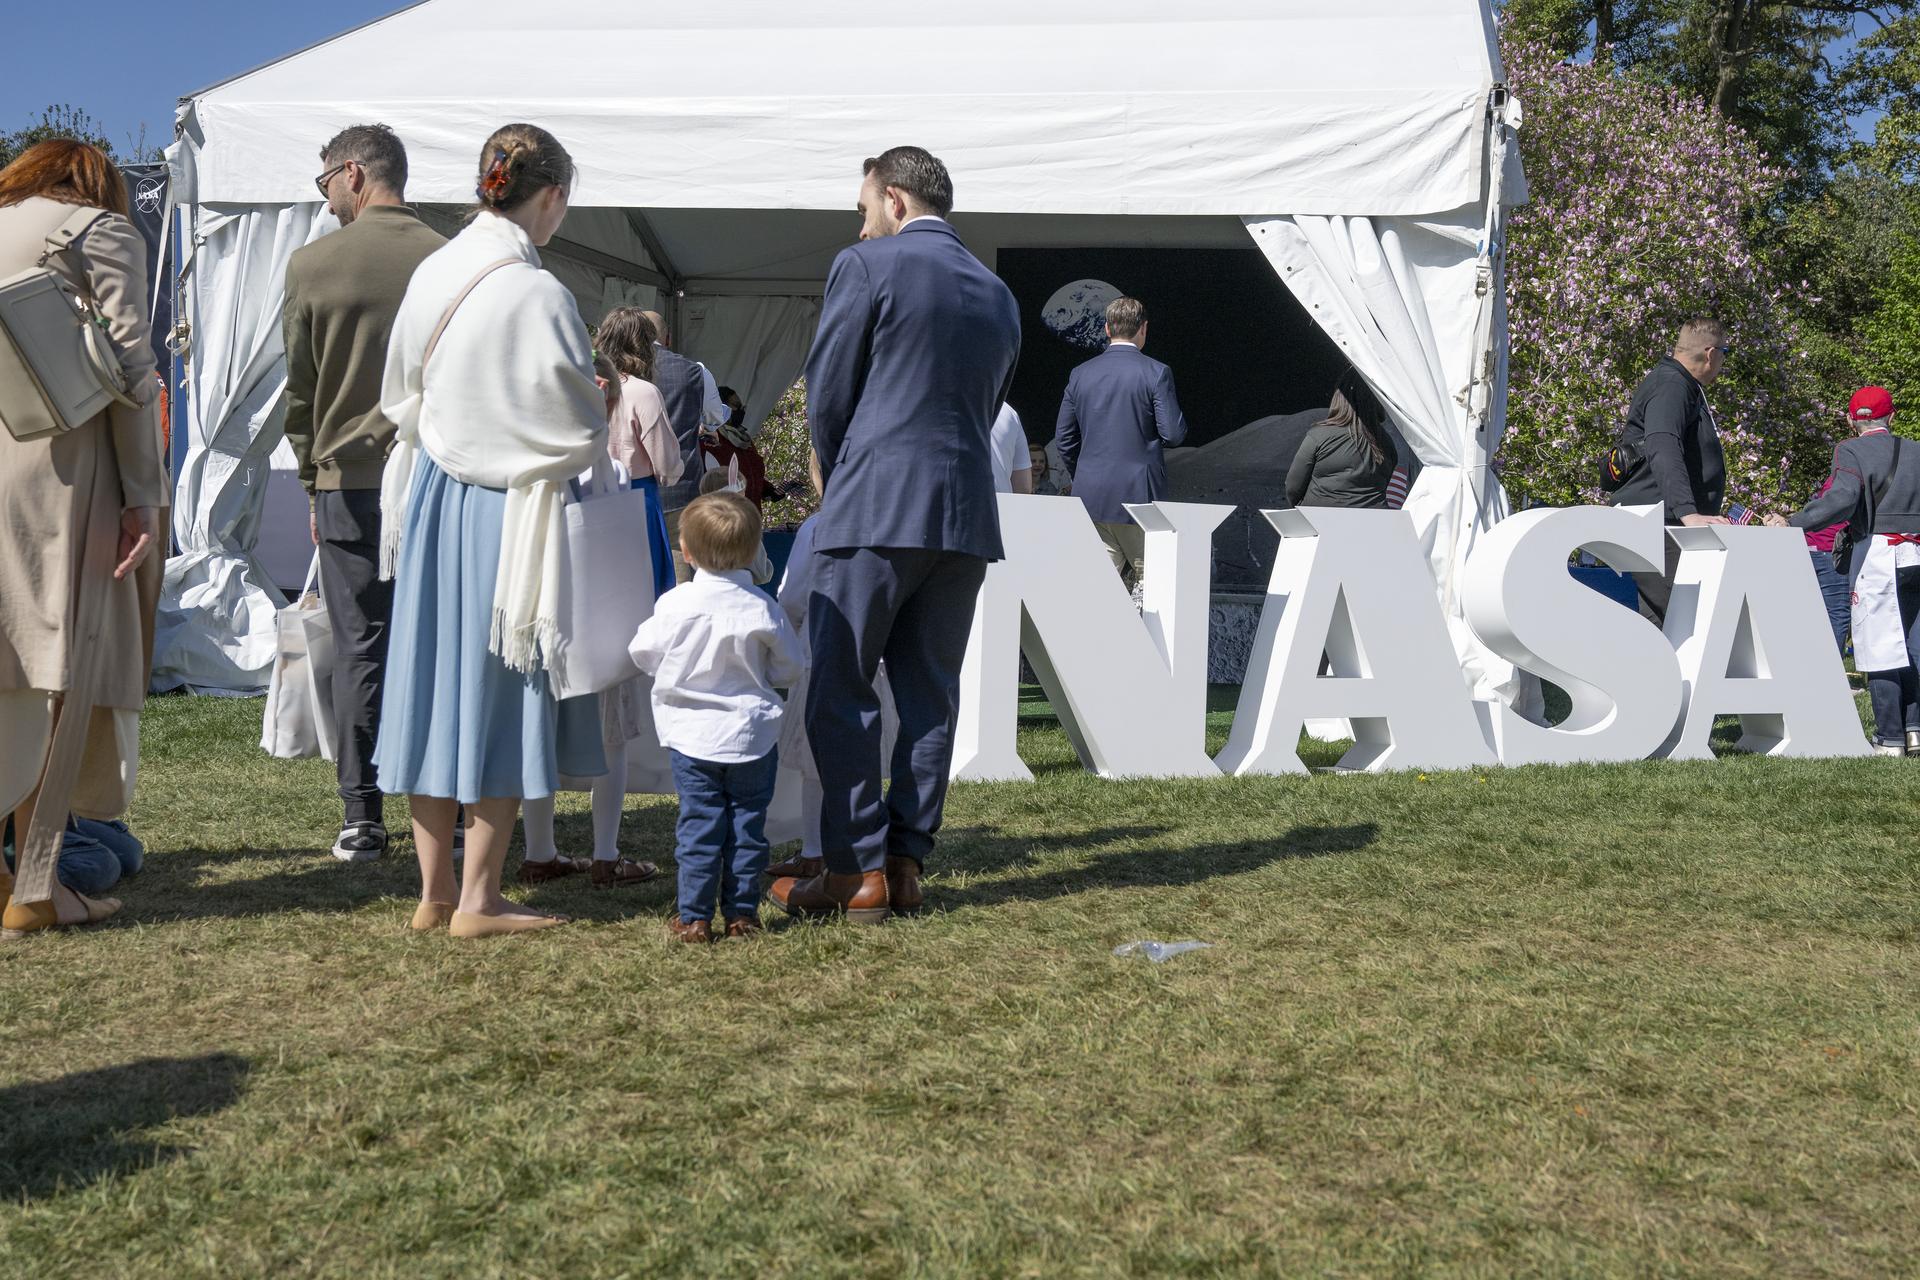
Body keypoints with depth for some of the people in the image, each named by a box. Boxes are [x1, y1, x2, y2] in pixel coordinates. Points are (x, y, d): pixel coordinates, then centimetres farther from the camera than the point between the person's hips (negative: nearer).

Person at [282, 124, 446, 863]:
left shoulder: (312, 264, -3)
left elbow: (299, 390, 3)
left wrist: (313, 482, 14)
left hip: (350, 483, -1)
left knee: (359, 652, 5)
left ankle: (362, 821, 8)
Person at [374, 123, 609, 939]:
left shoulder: (431, 274, 4)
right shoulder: (537, 295, -17)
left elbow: (403, 400, 13)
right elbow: (576, 426, -11)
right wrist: (598, 446, 10)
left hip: (432, 499, 7)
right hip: (508, 510, -6)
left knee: (437, 685, 11)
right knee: (503, 696, 3)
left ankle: (433, 892, 19)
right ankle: (478, 899, 9)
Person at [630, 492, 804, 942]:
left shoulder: (676, 605, -9)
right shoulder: (763, 610, -8)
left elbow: (643, 655, 2)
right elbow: (789, 669, 1)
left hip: (692, 736, 0)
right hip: (753, 735, 0)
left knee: (699, 825, 5)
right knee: (747, 825, 9)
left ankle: (694, 917, 7)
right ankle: (742, 913, 14)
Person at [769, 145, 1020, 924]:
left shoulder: (867, 267, -2)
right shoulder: (998, 295, 18)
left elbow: (826, 395, -1)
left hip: (878, 508, -6)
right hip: (968, 516, 7)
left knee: (839, 692, 0)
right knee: (930, 695, 9)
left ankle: (856, 872, -1)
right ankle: (907, 862, 12)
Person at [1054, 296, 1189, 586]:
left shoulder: (1080, 374, 6)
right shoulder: (1156, 372, -6)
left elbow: (1064, 437, 9)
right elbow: (1173, 432, -10)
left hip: (1091, 496, 4)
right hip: (1138, 494, -4)